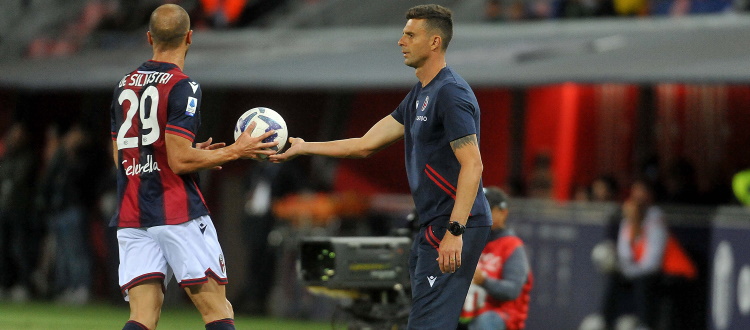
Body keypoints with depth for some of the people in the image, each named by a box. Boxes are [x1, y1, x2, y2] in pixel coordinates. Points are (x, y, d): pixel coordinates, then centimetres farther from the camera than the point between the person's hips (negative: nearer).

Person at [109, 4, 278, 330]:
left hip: (131, 215, 6)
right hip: (178, 215, -6)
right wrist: (235, 151, -3)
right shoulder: (183, 88, -9)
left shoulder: (124, 86, 13)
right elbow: (179, 162, -15)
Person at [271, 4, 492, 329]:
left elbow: (472, 165, -22)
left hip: (454, 227, -10)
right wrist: (303, 147, 23)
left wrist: (455, 231, -28)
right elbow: (365, 144, 21)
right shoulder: (419, 95, 18)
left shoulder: (451, 93, -14)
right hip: (434, 226, 10)